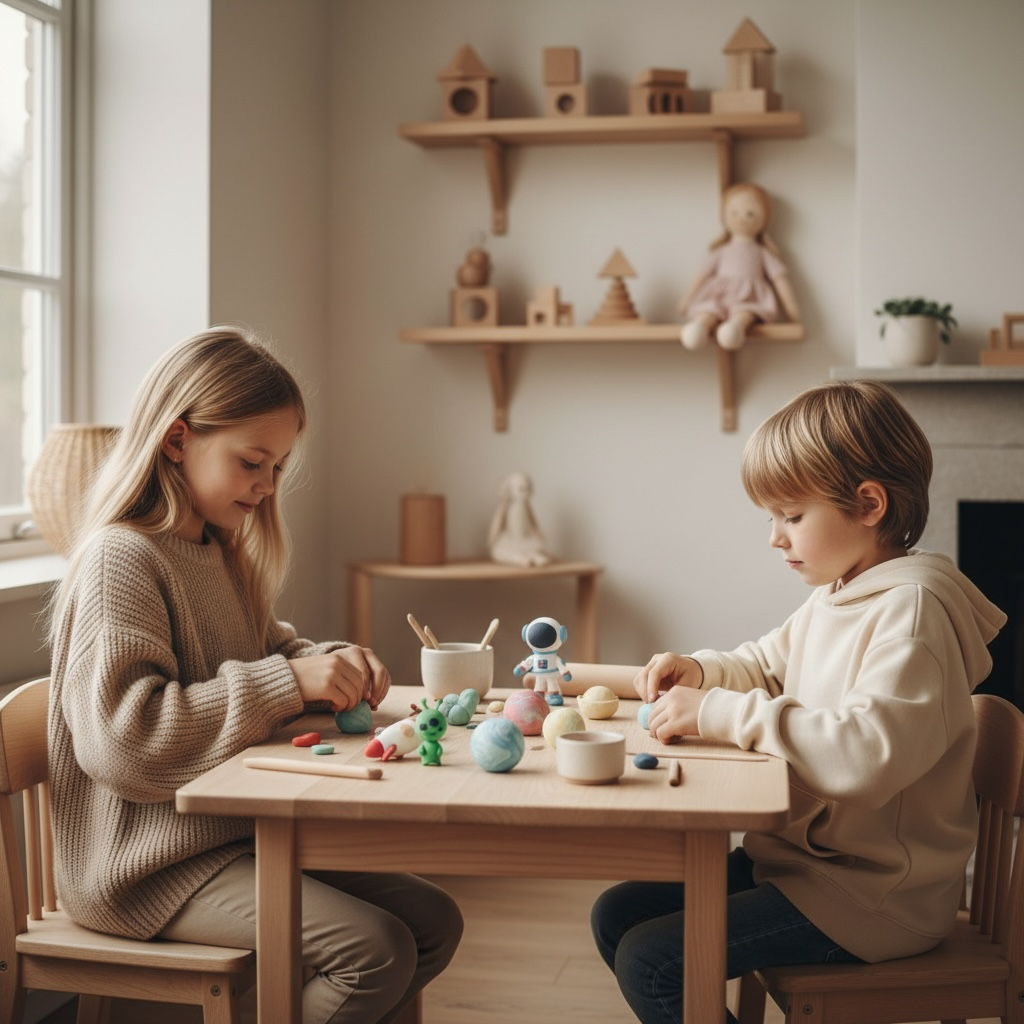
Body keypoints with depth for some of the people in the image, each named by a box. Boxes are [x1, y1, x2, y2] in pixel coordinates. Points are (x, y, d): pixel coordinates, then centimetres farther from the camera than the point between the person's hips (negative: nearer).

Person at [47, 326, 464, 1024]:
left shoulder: (221, 553, 11)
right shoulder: (121, 559, -17)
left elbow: (264, 650, 24)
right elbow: (121, 737, -28)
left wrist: (332, 663, 0)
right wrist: (288, 681, -27)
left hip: (239, 833, 9)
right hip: (149, 868, -9)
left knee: (435, 922, 2)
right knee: (377, 952, -20)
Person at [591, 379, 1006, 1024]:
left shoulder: (912, 607, -20)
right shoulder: (832, 598, 10)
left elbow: (872, 749, -35)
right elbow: (767, 664, 28)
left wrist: (723, 714, -28)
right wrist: (701, 671, 5)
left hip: (873, 893, -10)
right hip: (800, 852, 10)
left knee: (650, 963, -18)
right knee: (616, 916, 8)